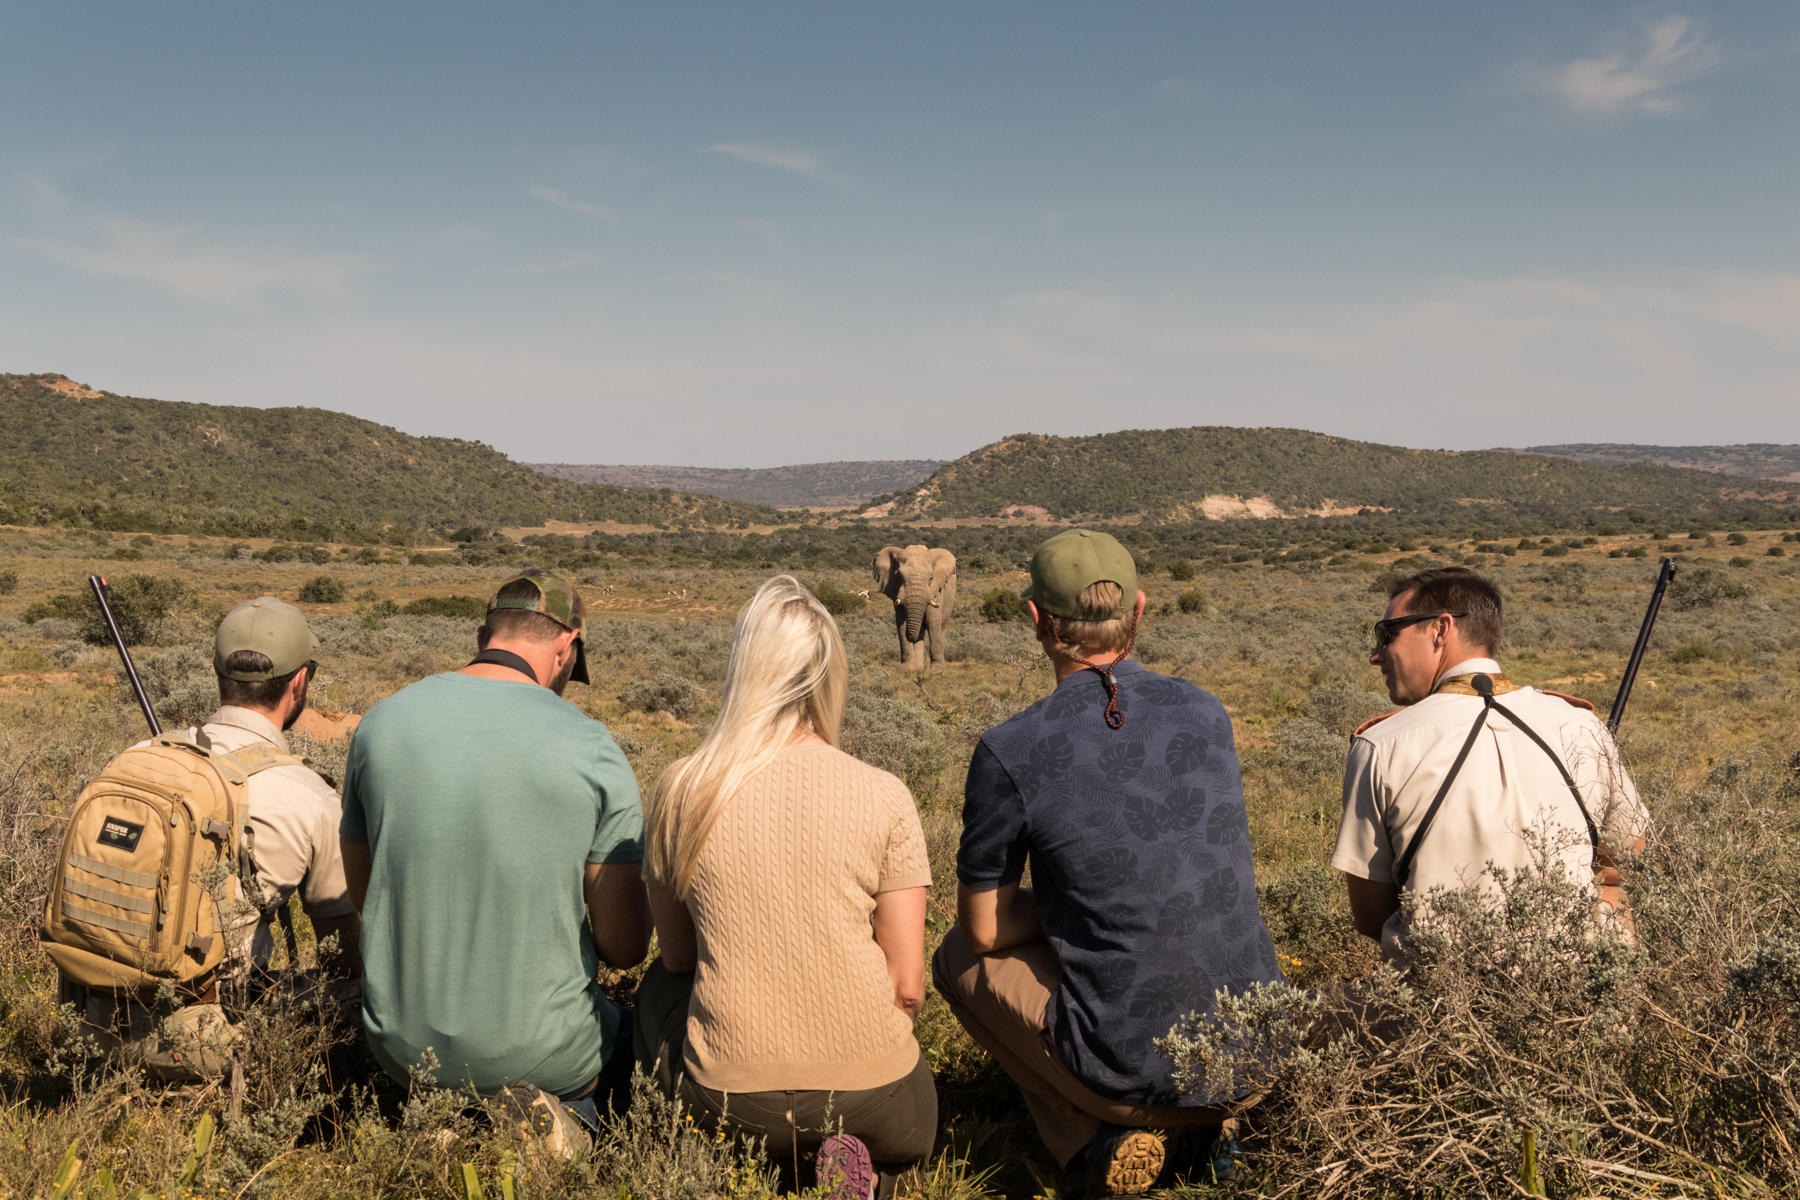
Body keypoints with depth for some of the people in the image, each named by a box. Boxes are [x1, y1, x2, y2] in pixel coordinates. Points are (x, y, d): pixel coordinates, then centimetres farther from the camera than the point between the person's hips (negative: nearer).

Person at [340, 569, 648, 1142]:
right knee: (634, 1031, 28)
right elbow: (625, 946, -10)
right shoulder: (591, 748, -14)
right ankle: (570, 1117, 5)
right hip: (542, 1048, -4)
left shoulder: (379, 722, -3)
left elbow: (363, 892, 10)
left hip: (404, 1047, 4)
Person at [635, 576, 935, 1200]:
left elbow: (677, 955, 8)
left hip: (728, 1097, 0)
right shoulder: (884, 796, -8)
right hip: (871, 1096, 0)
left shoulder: (680, 790, -5)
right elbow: (908, 984, -6)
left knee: (658, 987, 32)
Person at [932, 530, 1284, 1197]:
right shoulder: (1207, 715, 1)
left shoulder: (1009, 754, -14)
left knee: (961, 958, 19)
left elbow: (984, 929, -2)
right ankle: (1208, 1122, 15)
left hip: (1137, 1074, -5)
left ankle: (1098, 1137, 5)